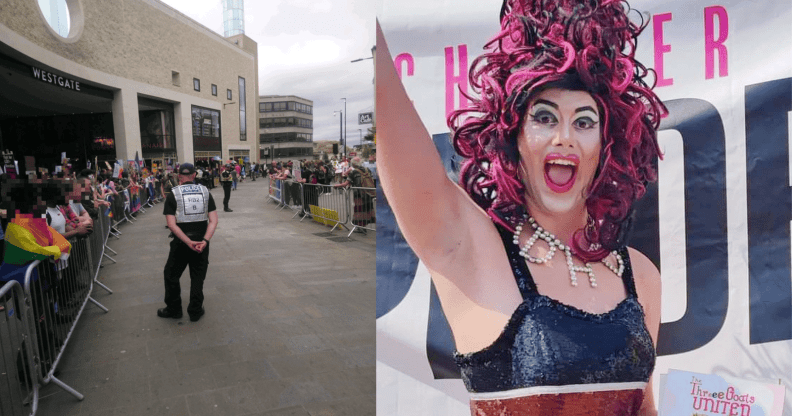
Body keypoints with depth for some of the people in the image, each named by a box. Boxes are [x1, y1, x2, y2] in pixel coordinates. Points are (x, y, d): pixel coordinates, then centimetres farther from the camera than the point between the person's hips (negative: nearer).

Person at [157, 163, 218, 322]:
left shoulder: (173, 194, -5)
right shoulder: (205, 192, 1)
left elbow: (172, 224, -15)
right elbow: (213, 220, -8)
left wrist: (188, 242, -17)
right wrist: (205, 240, -15)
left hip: (180, 243, -2)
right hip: (201, 241, 2)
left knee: (171, 276, 17)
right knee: (198, 278, 13)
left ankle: (173, 309, 27)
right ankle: (195, 312, 19)